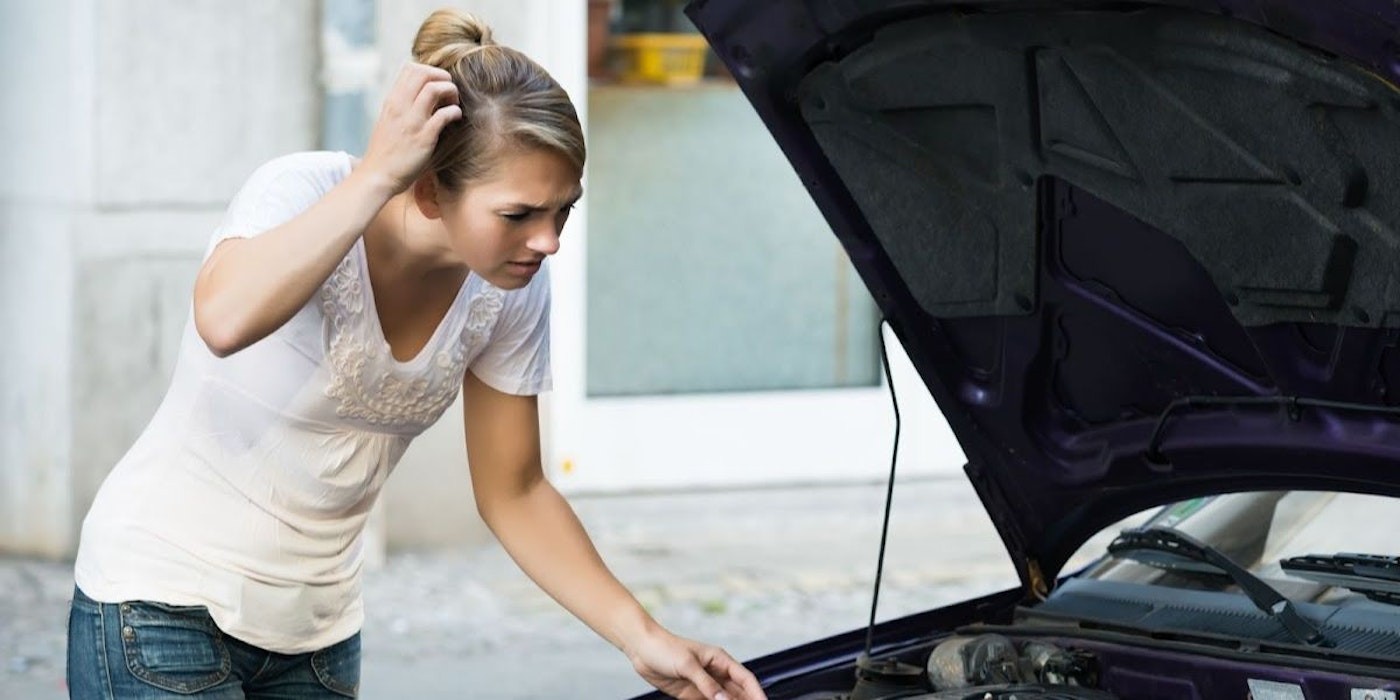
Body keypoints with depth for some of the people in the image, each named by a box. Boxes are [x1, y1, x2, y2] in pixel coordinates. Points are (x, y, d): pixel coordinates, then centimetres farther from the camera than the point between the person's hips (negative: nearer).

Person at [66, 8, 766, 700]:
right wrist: (376, 174, -37)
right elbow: (224, 319, -44)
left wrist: (644, 639, -4)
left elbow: (513, 494, 4)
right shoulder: (305, 193, -22)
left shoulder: (509, 292, -5)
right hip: (167, 598, -6)